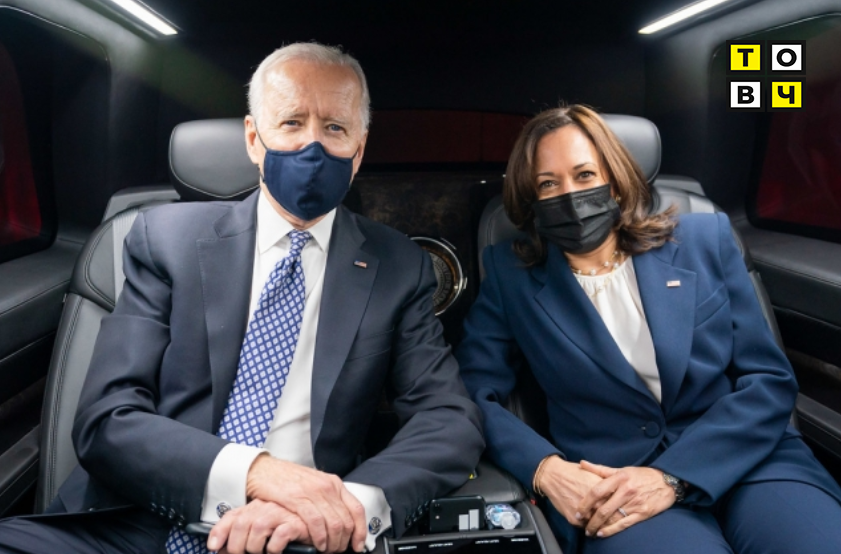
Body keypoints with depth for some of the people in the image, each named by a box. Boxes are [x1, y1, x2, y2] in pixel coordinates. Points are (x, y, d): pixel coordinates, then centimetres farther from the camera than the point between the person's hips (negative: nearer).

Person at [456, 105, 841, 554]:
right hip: (609, 488, -1)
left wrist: (673, 477, -12)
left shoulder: (704, 240, 6)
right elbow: (474, 394, 3)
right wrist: (543, 467, -16)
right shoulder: (512, 274, 6)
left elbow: (770, 378, 2)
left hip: (743, 462, 2)